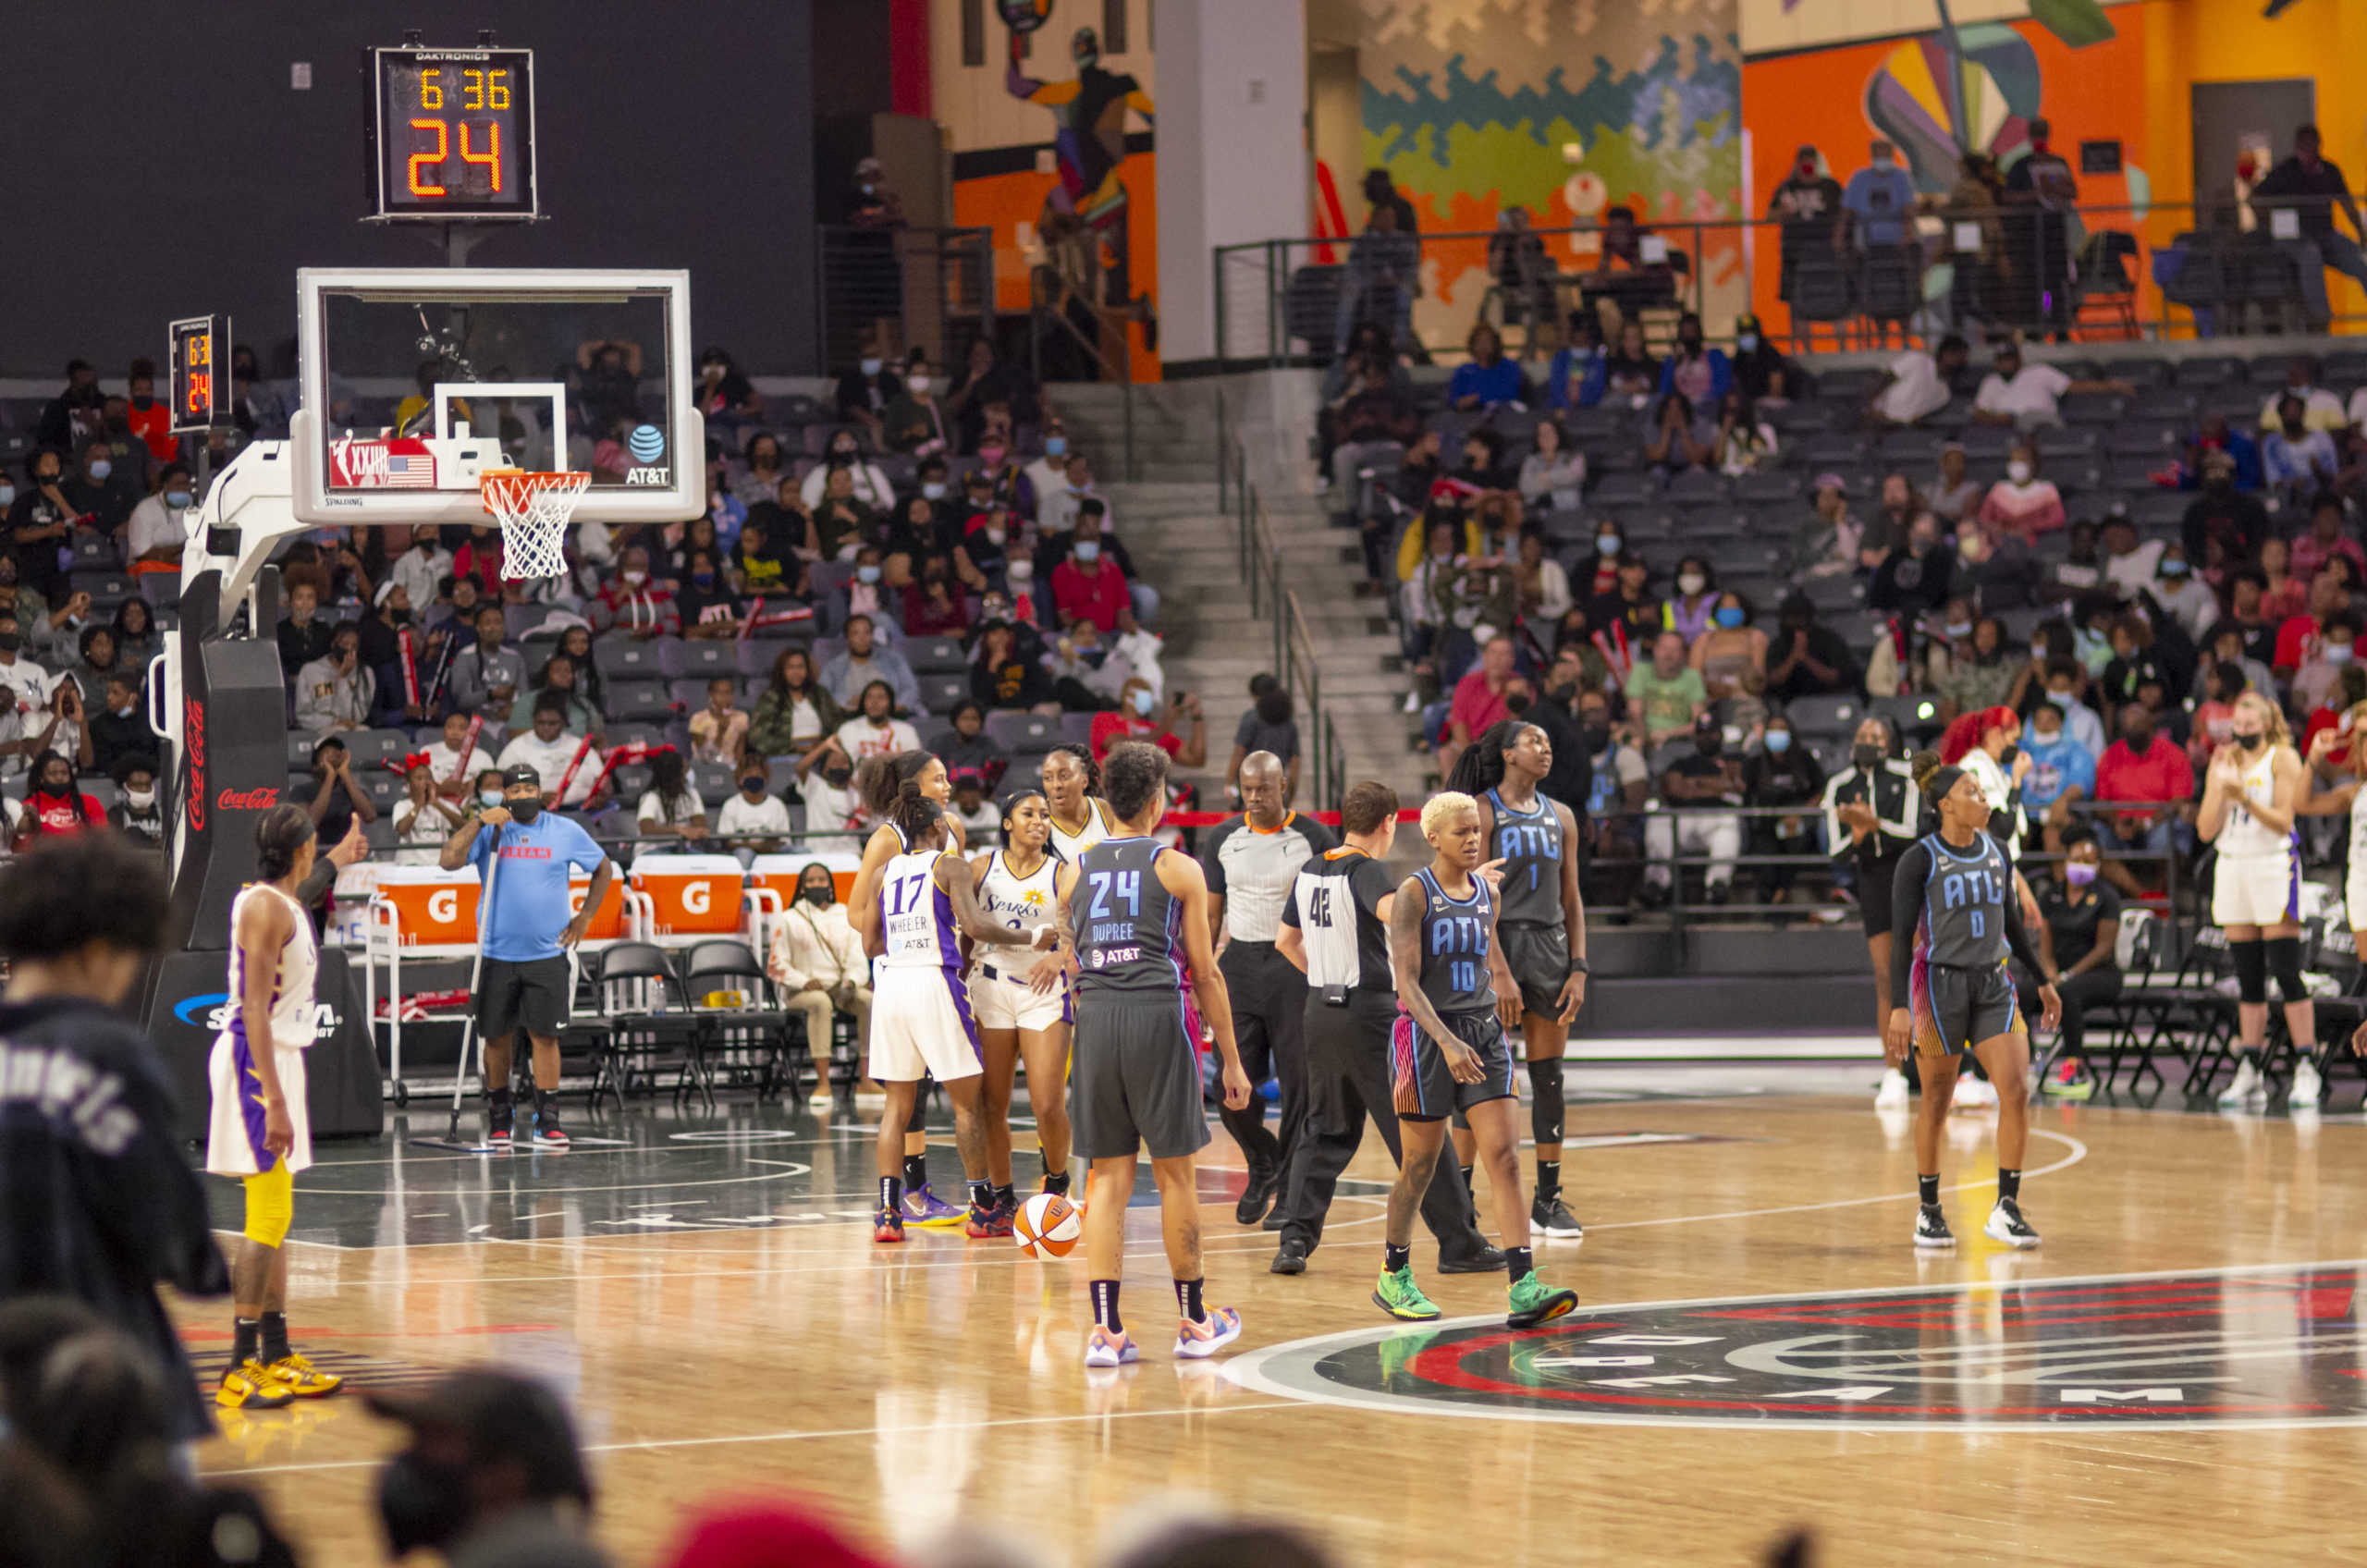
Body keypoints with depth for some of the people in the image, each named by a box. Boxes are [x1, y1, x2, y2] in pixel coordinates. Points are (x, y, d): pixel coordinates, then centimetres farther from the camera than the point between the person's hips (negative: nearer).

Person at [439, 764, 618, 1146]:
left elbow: (603, 868, 17)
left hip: (548, 953, 0)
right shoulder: (488, 830, 1)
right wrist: (477, 822, -19)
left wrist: (585, 917, 9)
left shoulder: (565, 832, 4)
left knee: (545, 1033, -4)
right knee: (497, 1036, 5)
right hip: (498, 953, 0)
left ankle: (548, 1119, 0)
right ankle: (499, 1115, 20)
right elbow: (449, 861, -12)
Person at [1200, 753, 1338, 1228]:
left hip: (1295, 967, -3)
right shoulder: (1223, 838, 7)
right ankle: (1262, 1164, 24)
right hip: (1238, 964, 3)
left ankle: (1291, 1192, 11)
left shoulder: (1314, 838, -3)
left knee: (1299, 1086, -1)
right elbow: (1211, 913, 14)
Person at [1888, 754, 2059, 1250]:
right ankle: (1928, 1212, 19)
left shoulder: (1996, 853, 7)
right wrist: (1899, 1008, -17)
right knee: (1936, 1101, 5)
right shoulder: (1920, 860, -9)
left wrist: (2043, 981, 20)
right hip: (1939, 984, -4)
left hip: (1993, 985, 4)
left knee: (2016, 1091, -10)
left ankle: (2006, 1209, -4)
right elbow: (1901, 937, -10)